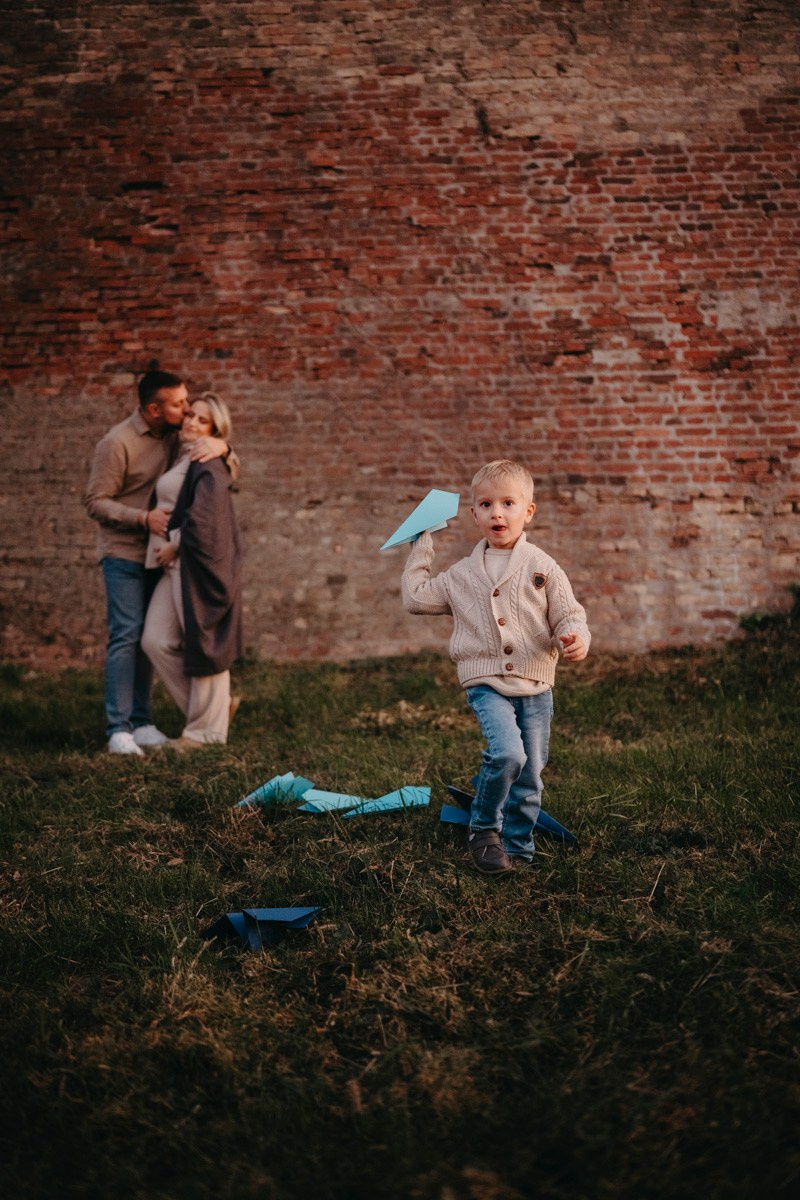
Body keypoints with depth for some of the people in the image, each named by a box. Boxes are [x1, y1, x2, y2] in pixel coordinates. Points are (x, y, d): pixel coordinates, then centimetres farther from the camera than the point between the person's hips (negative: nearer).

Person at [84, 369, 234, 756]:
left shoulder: (175, 434, 3)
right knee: (126, 635, -10)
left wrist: (221, 446, -19)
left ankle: (140, 721, 14)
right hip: (124, 553, -6)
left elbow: (231, 468, 5)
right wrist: (144, 518, -24)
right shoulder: (117, 443, -14)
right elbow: (96, 502, -13)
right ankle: (118, 728, -9)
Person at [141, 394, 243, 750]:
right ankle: (214, 705, 17)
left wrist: (176, 544, -13)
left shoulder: (207, 464, -9)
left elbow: (203, 514, -22)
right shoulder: (184, 460, 18)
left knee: (201, 642, -1)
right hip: (174, 564, 9)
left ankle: (206, 728, 9)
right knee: (156, 641, 5)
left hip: (198, 563, -9)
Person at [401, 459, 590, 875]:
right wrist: (420, 550, 20)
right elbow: (415, 597, 17)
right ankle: (483, 828, -1)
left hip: (535, 687, 1)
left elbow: (568, 615, 2)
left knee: (529, 777, 6)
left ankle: (517, 849, 24)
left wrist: (576, 638, -20)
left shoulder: (542, 568, 2)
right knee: (506, 753, -24)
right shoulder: (462, 575, 8)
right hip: (486, 684, -1)